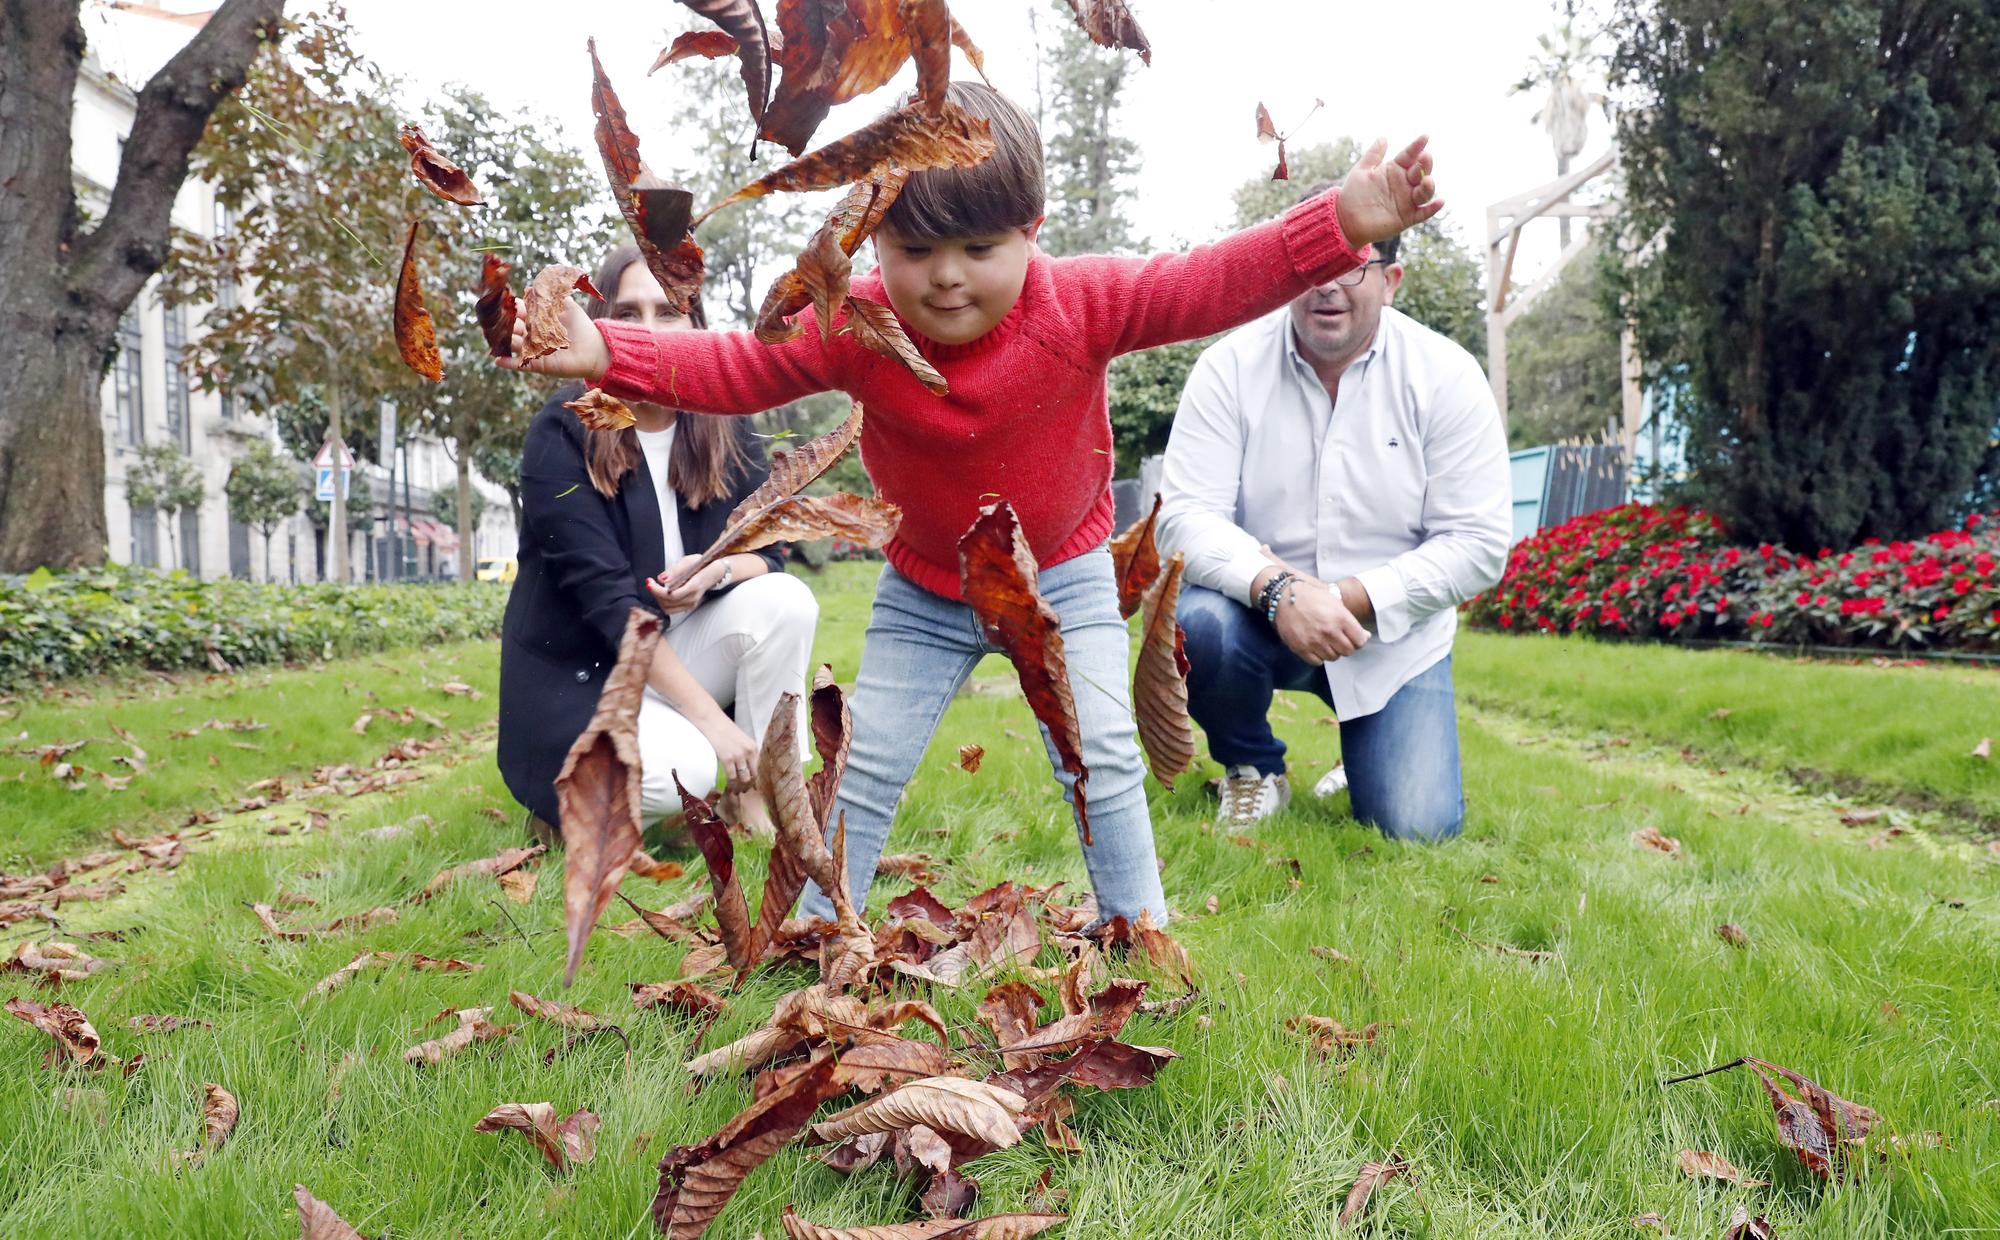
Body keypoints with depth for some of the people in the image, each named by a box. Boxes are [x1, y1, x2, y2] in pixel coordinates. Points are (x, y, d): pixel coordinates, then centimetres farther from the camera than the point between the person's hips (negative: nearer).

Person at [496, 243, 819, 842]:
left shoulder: (723, 426, -1)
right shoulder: (562, 434, -15)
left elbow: (770, 551, 0)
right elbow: (604, 594, -21)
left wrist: (717, 571, -27)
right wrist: (711, 718, -26)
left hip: (678, 649, 5)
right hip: (577, 674, -5)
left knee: (786, 601, -21)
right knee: (683, 771, -31)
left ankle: (757, 800, -10)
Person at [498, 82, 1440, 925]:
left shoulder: (1080, 304, -23)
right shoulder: (853, 329, -20)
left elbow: (1213, 285, -27)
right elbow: (732, 367, -21)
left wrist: (1342, 227, -39)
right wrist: (603, 353, -36)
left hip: (1063, 576, -1)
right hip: (922, 593, 2)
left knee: (1101, 755, -4)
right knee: (865, 766, 6)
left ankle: (1138, 927, 16)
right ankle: (816, 931, 23)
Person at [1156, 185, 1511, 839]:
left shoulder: (1445, 376, -9)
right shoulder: (1231, 367, -9)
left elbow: (1479, 542, -11)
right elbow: (1184, 516, -16)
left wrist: (1352, 598, -23)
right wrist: (1277, 588, -34)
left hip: (1392, 636, 0)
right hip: (1262, 615, 0)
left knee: (1417, 829, -13)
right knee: (1195, 624, -34)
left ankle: (1372, 756, 26)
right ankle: (1252, 769, 0)